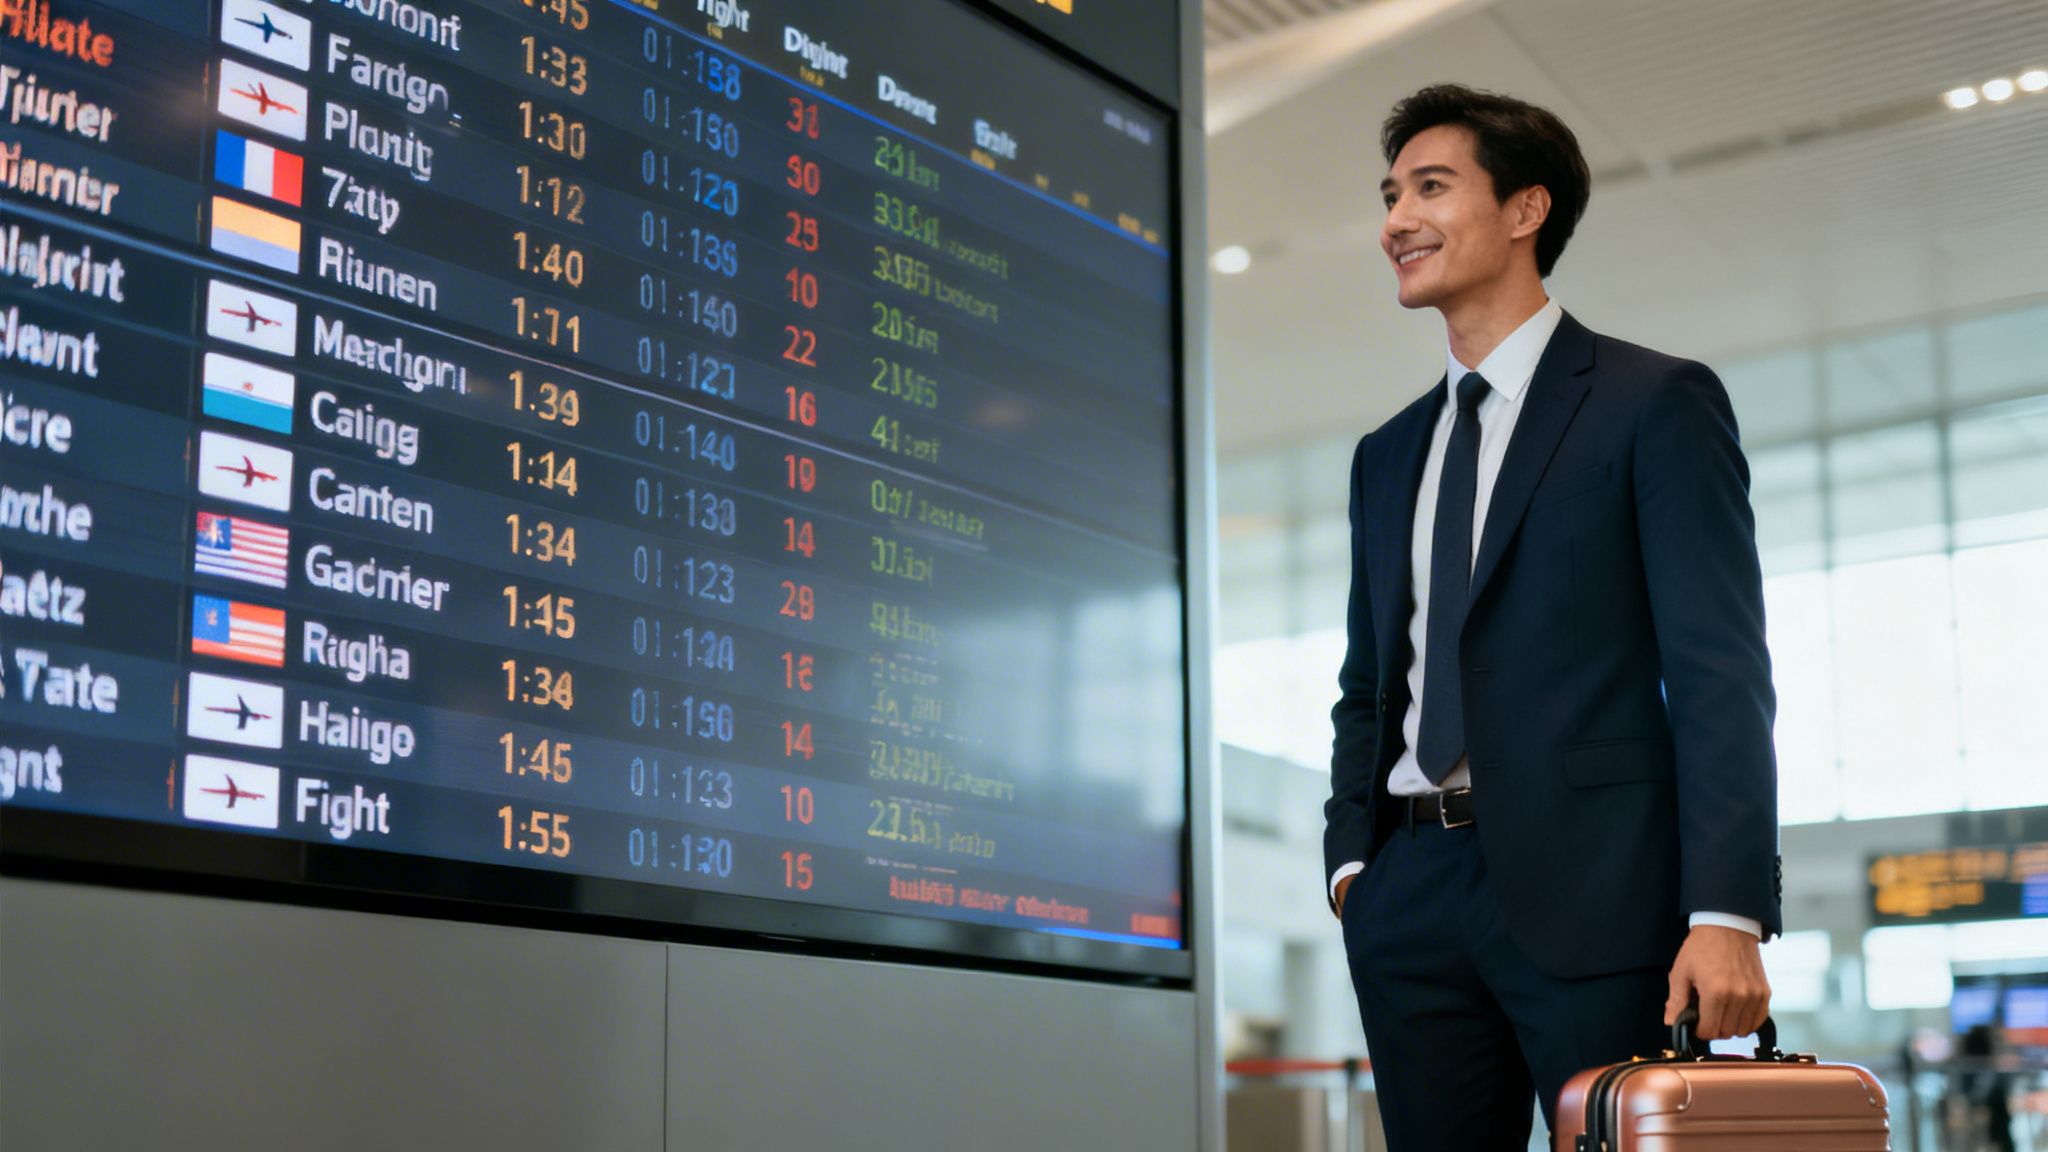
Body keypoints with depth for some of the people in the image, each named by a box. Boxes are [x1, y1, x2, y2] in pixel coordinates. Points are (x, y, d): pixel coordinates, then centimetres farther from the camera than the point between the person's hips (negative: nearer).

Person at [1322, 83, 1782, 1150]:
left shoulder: (1656, 402, 1)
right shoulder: (1388, 455, 20)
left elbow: (1719, 671, -7)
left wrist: (1726, 913, -16)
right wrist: (1351, 855, 6)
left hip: (1590, 890, -5)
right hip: (1414, 893, 6)